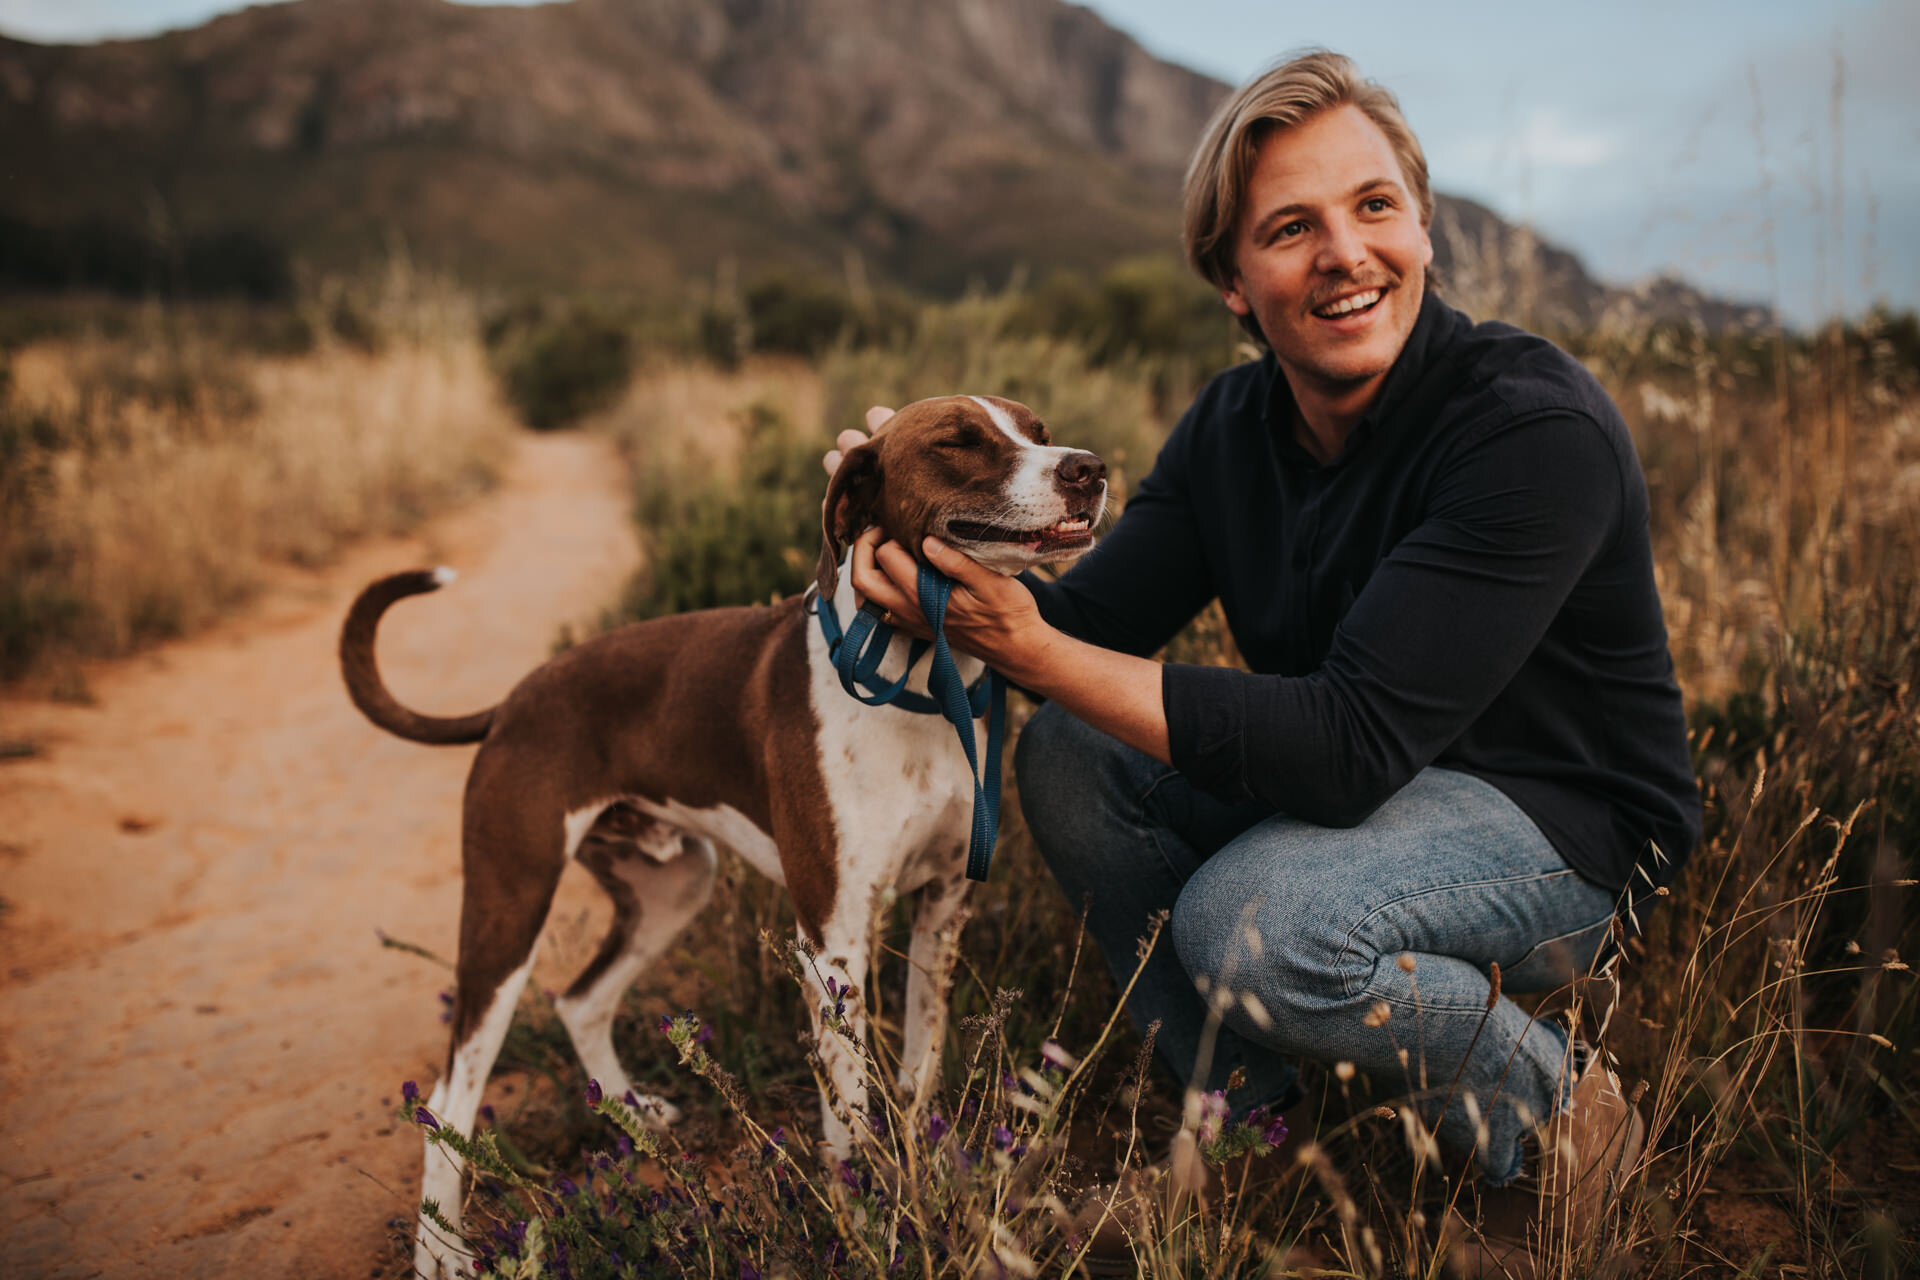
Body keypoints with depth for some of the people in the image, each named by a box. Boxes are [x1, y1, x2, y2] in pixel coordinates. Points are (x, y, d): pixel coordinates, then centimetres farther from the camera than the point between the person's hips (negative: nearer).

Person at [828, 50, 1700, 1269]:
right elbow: (1094, 618, -7)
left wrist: (1039, 653, -34)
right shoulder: (1232, 426, -2)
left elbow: (1349, 746, -32)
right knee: (1066, 756, -7)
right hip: (1355, 784, 7)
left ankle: (1549, 1104, -2)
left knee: (1249, 923, -32)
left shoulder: (1540, 428, -26)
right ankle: (1247, 1115, 8)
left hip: (1563, 820, -7)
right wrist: (934, 546, -26)